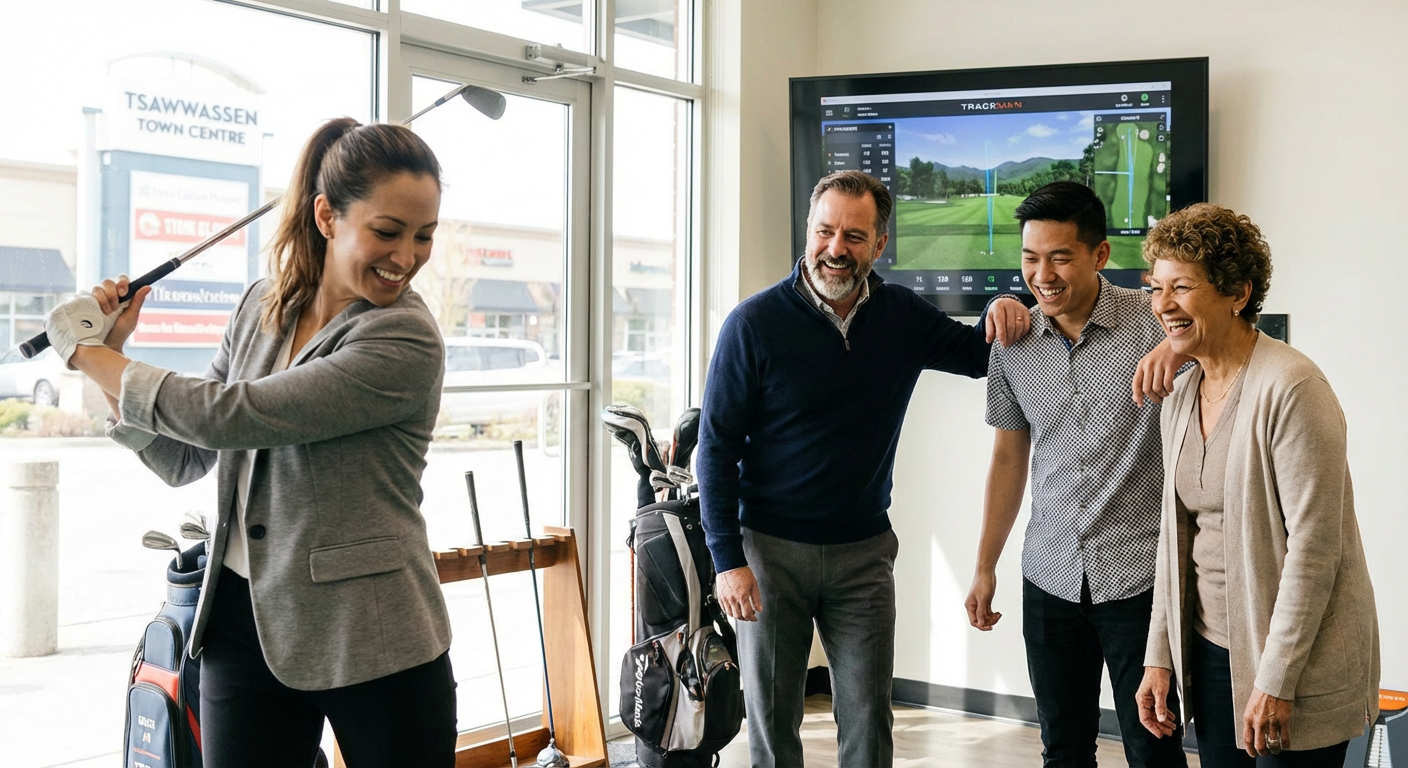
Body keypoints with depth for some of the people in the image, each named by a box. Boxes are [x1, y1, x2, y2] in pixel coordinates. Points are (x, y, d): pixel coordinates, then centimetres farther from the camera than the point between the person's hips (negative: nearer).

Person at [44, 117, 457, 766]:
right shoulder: (263, 306, 2)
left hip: (371, 640, -5)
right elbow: (185, 460, 9)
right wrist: (111, 353, -4)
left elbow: (226, 416, -23)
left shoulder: (406, 343, -19)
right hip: (243, 622, 5)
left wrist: (89, 354, -10)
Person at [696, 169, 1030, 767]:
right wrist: (727, 560, -13)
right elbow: (717, 446, -8)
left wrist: (1001, 314, -10)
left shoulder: (904, 317, 1)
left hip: (864, 553, 3)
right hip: (771, 549, -2)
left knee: (868, 719, 8)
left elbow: (983, 356, 14)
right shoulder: (754, 324, -10)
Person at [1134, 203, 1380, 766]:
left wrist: (1276, 682, -19)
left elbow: (1313, 545, -20)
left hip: (1296, 661, -7)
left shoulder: (1290, 388, -18)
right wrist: (1159, 656, 8)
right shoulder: (1182, 397, 7)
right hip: (1209, 651, 7)